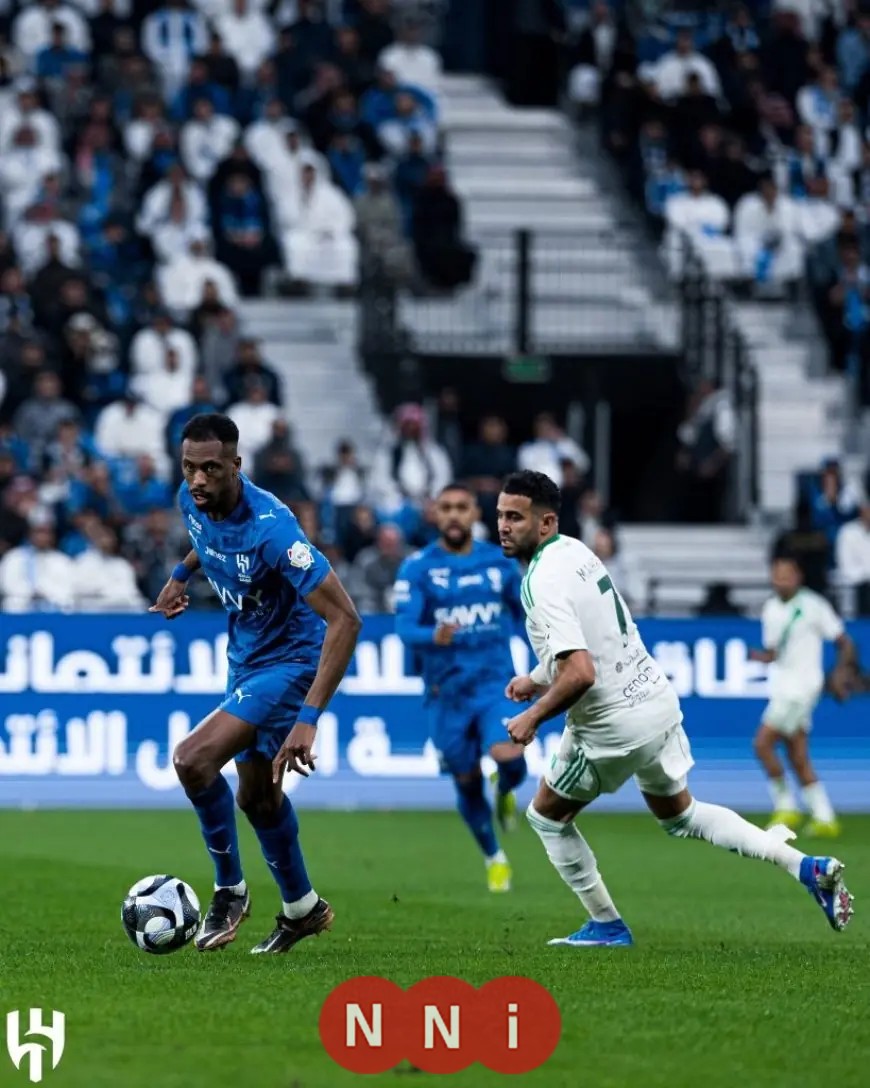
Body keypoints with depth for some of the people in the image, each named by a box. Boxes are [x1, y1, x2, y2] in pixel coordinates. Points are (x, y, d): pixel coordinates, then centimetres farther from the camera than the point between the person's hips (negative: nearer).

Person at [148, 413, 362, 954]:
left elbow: (344, 618, -34)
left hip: (292, 660, -8)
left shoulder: (271, 527, -32)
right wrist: (181, 574, 16)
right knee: (257, 796, 19)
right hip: (247, 659, 8)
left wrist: (309, 717, -39)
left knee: (193, 761, -23)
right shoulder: (193, 501, -9)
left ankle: (230, 891, -2)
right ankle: (302, 908, 41)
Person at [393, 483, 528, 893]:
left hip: (495, 682, 0)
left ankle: (505, 793, 13)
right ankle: (495, 859, 32)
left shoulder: (499, 562, 3)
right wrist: (433, 637, -37)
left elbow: (526, 613, 18)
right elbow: (405, 628, -15)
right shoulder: (417, 567, -5)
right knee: (468, 783, 8)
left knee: (510, 761, -25)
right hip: (447, 692, 0)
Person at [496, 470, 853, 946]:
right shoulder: (573, 550, 5)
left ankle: (606, 925, 21)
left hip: (615, 725, -9)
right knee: (680, 815, 26)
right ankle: (806, 867, 17)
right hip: (656, 698, 9)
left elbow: (579, 674, -33)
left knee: (547, 816, 14)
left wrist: (532, 718, -19)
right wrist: (538, 678, 21)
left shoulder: (543, 583, -24)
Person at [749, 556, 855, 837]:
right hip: (781, 687, 7)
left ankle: (785, 806, -4)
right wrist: (760, 655, -6)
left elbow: (845, 643, -4)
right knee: (799, 760, 6)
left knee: (763, 743, -14)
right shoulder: (770, 609, 10)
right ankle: (824, 818, 10)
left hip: (802, 686, -7)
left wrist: (839, 674, -18)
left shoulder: (813, 606, -9)